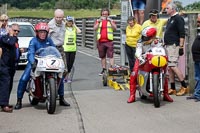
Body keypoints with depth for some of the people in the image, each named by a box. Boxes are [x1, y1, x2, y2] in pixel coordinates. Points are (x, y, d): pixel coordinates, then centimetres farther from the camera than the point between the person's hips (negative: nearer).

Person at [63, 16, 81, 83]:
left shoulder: (74, 28, 8)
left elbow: (79, 31, -11)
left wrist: (74, 25, -2)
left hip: (73, 49, 4)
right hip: (66, 49, -4)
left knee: (71, 63, 8)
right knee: (66, 63, -4)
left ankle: (66, 77, 21)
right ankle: (64, 77, 8)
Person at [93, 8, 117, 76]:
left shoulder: (111, 20, 8)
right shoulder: (98, 20, 12)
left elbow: (115, 28, -6)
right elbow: (95, 28, -2)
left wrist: (110, 21, -17)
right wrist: (99, 22, -14)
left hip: (109, 41, -3)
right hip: (100, 41, 3)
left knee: (111, 56, -9)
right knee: (102, 57, 10)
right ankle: (104, 69, 19)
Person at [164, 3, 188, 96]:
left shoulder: (178, 18, -8)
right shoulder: (170, 19, 20)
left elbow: (182, 34, -15)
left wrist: (181, 47, -20)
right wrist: (165, 43, 22)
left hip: (174, 45, -9)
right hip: (168, 46, 9)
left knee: (173, 66, -16)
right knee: (169, 67, 7)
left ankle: (184, 87, -8)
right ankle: (172, 89, 11)